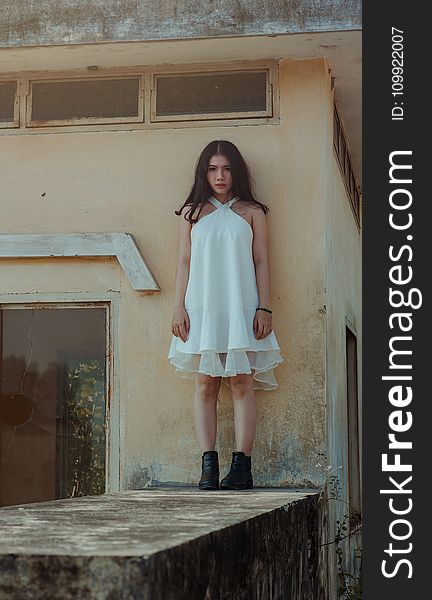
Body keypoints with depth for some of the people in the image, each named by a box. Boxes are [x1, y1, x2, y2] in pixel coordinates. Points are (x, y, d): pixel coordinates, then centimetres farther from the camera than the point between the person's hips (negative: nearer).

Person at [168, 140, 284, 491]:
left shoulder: (251, 212, 11)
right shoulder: (192, 212, 14)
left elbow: (261, 262, 7)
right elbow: (184, 262, 11)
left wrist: (264, 308, -2)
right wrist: (179, 308, 2)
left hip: (241, 308, -1)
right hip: (201, 308, 1)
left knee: (242, 384, -6)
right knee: (205, 385, -3)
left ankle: (242, 467, -7)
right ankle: (208, 467, -5)